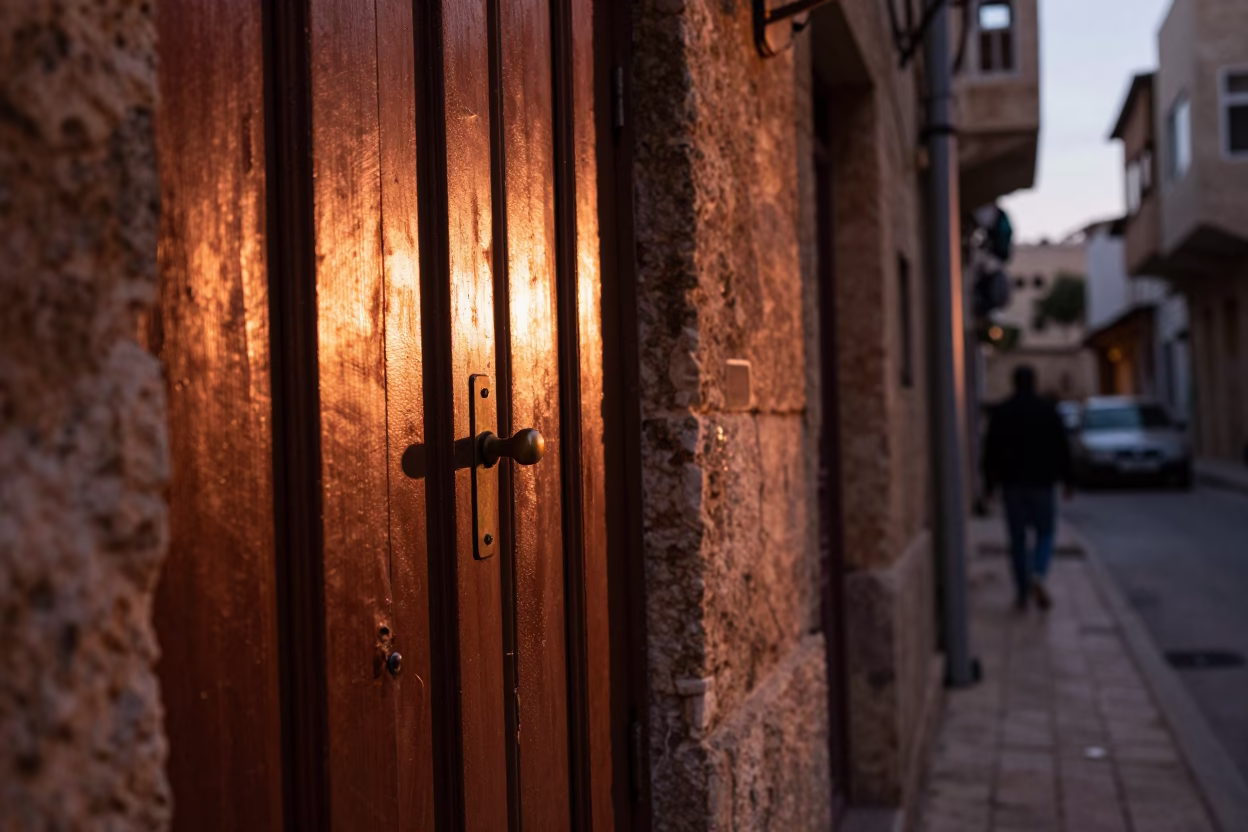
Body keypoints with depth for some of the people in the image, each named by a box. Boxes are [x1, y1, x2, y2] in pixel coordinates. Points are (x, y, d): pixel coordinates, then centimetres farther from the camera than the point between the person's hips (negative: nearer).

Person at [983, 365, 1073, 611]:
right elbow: (1061, 449, -1)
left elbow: (990, 452, 1)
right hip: (1042, 483, -1)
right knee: (1045, 533, 10)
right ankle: (1038, 575, -15)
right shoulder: (1048, 410, -2)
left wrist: (990, 483, 8)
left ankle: (1022, 593, 7)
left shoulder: (1001, 413, 0)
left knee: (1017, 538, 7)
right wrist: (1066, 480, 7)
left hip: (1012, 484, 1)